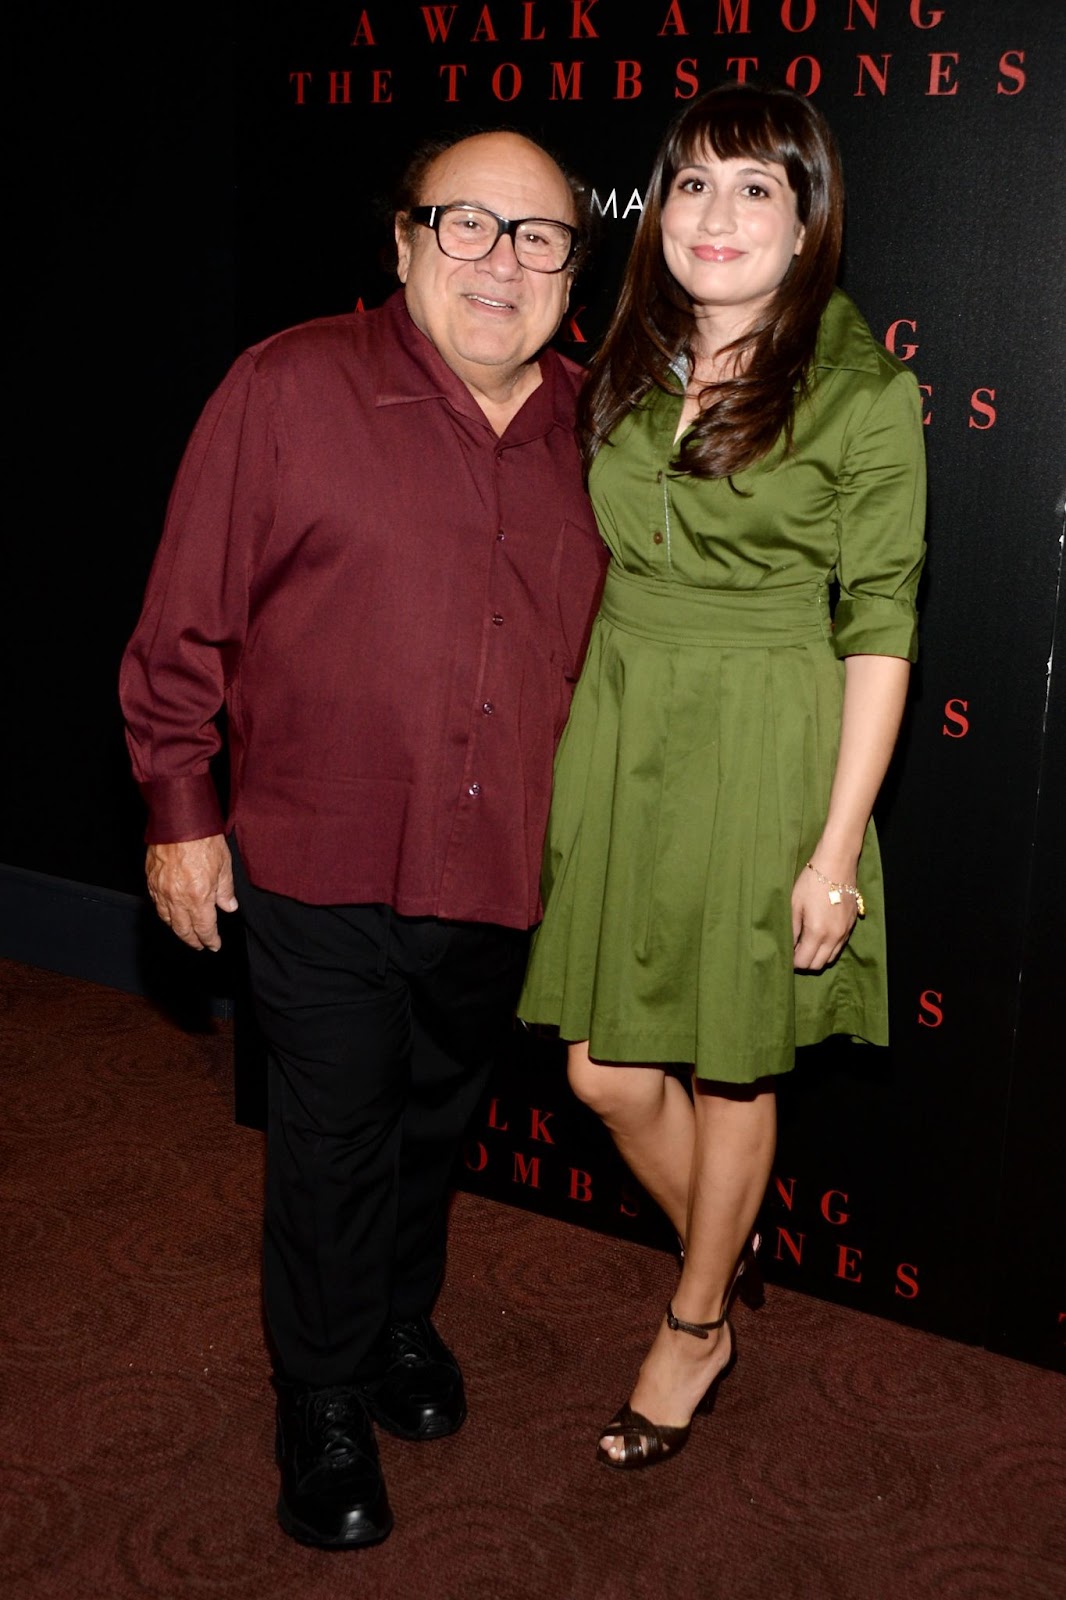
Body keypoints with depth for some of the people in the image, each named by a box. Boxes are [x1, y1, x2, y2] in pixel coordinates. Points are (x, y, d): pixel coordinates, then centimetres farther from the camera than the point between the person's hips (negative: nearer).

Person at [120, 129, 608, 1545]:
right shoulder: (291, 389, -10)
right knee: (332, 1147, 8)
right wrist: (179, 805, -6)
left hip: (501, 877, 4)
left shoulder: (587, 432, 3)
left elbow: (601, 643, 14)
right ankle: (324, 1409, 30)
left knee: (436, 1123, 22)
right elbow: (185, 621, -7)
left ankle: (404, 1323, 48)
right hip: (322, 867, -4)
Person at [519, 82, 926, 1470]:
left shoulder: (864, 391, -10)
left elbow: (880, 628, -10)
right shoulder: (629, 366, 7)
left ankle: (695, 1329, 34)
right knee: (607, 1070, 10)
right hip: (616, 733, 5)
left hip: (764, 754, -5)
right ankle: (728, 1258, 39)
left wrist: (837, 846, -12)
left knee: (730, 1071, 10)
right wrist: (574, 746, 10)